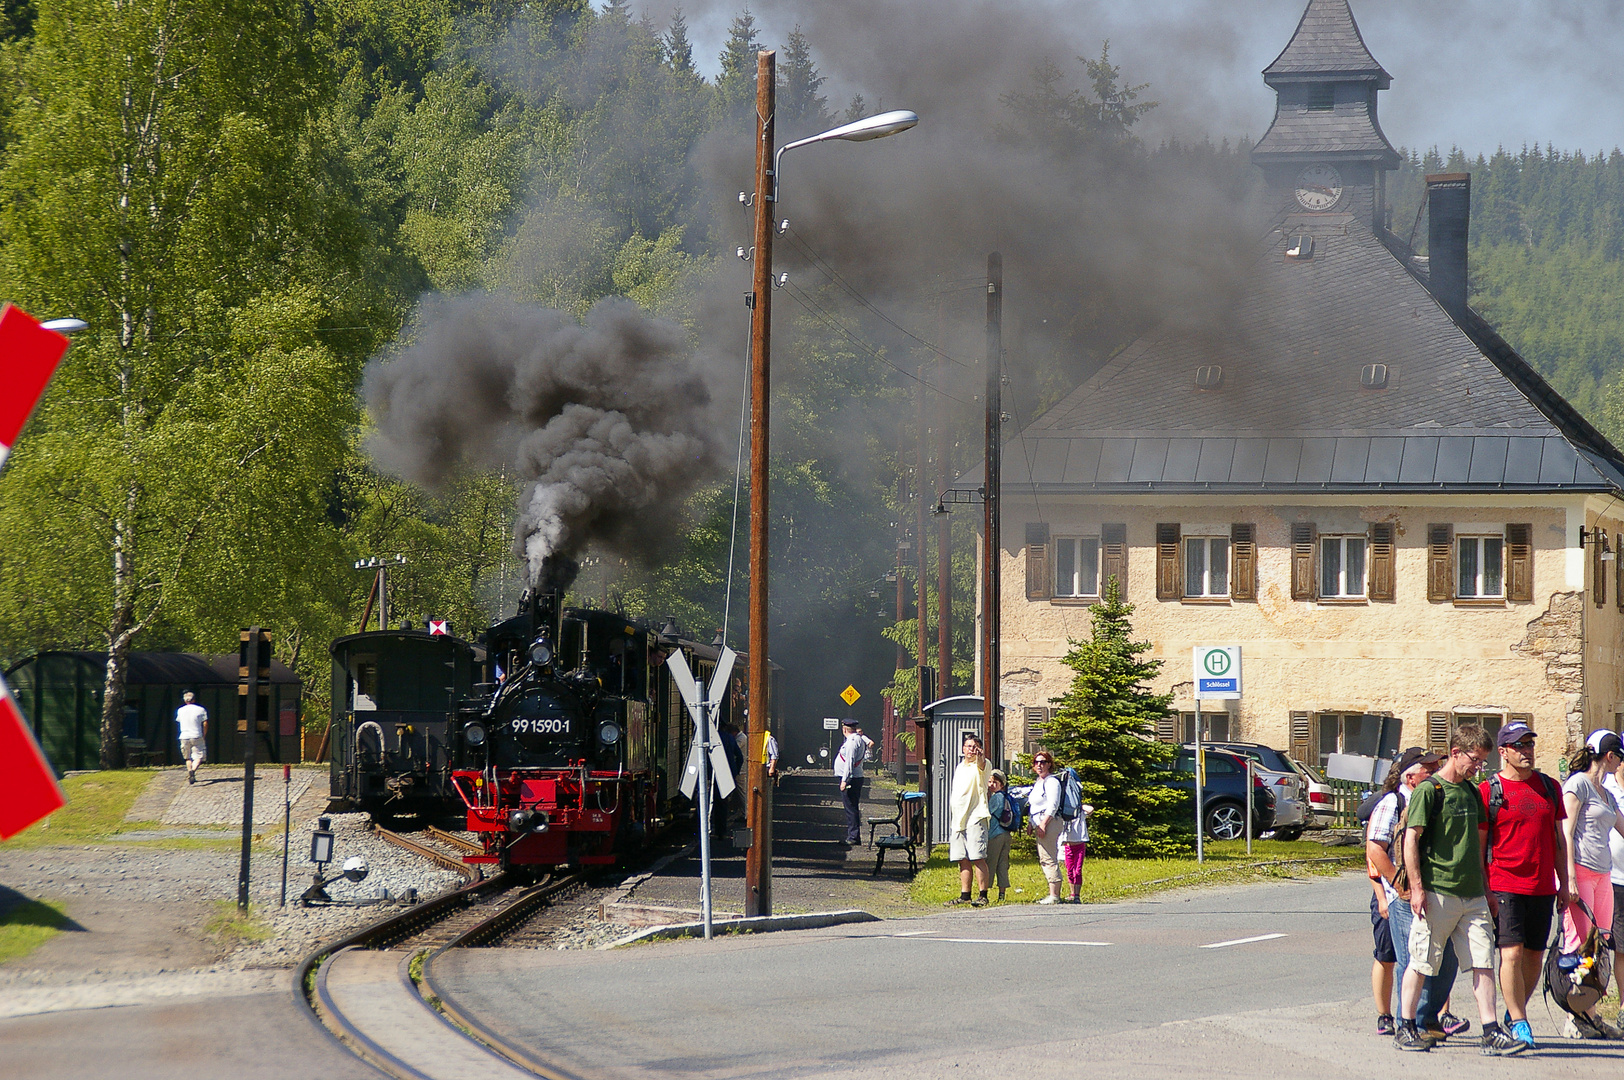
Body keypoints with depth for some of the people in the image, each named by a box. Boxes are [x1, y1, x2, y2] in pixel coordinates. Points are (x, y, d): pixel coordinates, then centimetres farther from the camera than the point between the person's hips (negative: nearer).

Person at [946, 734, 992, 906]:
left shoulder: (980, 766, -2)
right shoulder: (960, 767, 21)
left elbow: (982, 765, -29)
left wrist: (980, 759, -53)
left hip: (976, 819, -8)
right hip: (958, 820, 8)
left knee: (977, 858, -13)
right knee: (963, 860, 8)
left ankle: (982, 895, -13)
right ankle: (965, 895, 13)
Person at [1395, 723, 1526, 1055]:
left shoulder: (1471, 792, 16)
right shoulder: (1428, 790, -6)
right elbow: (1411, 839, -10)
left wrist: (1484, 887, 22)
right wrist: (1416, 887, -15)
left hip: (1472, 894, 7)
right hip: (1437, 893, -6)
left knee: (1483, 962, -1)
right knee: (1422, 963, 0)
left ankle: (1492, 1034, -4)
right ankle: (1405, 1028, 11)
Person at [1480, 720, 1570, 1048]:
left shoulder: (1549, 787, 13)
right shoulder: (1489, 791, -1)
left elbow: (1559, 839, 18)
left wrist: (1563, 883, 13)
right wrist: (1484, 890, -7)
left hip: (1543, 887, 5)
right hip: (1505, 887, -5)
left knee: (1535, 956, 7)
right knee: (1512, 951, -13)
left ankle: (1514, 1014, 24)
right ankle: (1518, 1022, -8)